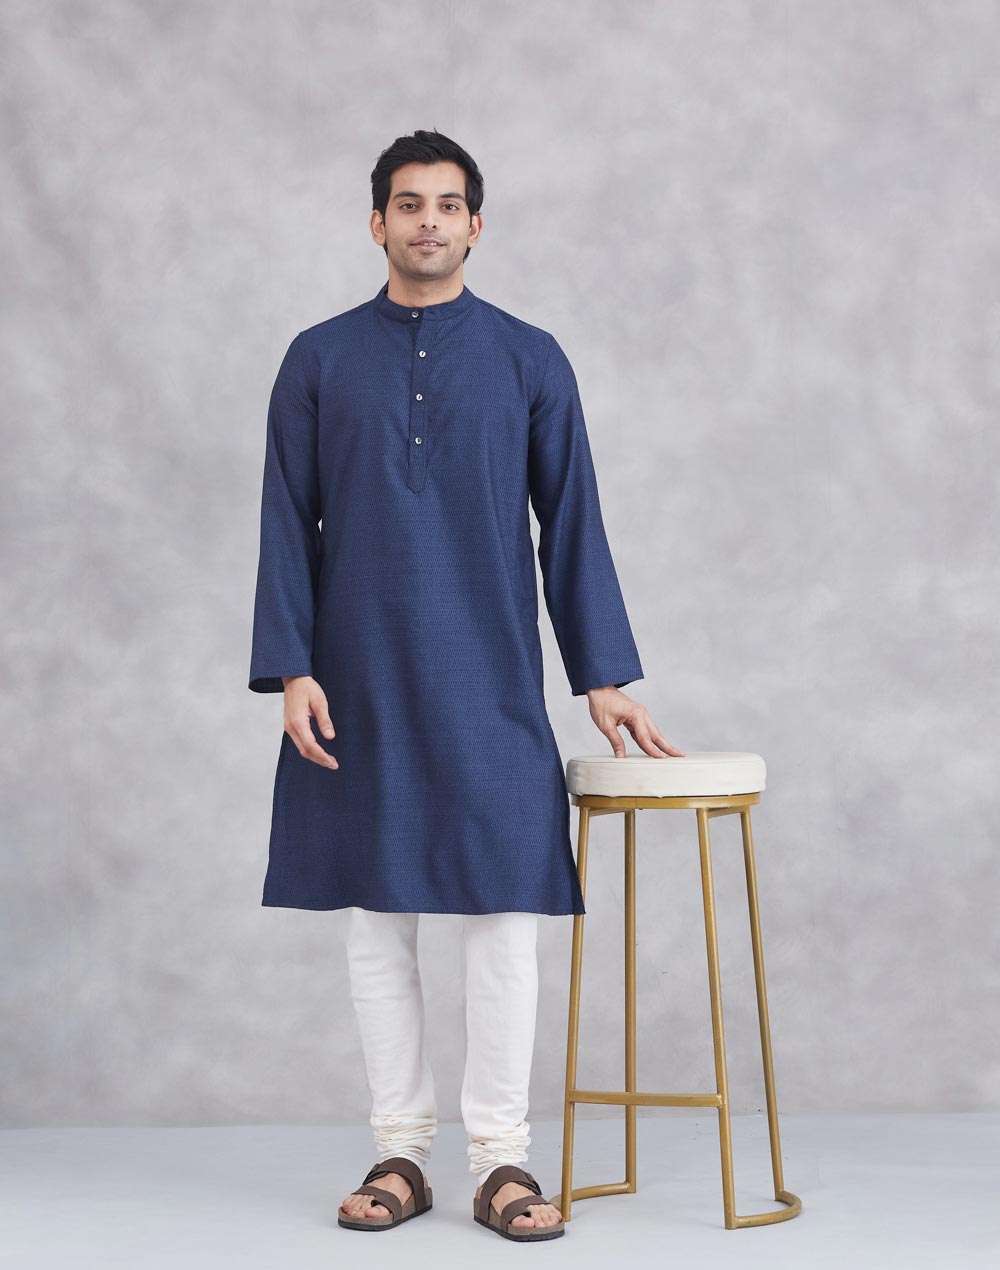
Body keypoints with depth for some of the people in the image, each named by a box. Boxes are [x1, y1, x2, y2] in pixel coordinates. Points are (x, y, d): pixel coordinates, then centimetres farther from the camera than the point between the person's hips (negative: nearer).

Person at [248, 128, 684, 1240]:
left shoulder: (529, 359, 4)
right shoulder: (320, 360, 5)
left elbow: (571, 524, 5)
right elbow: (288, 526, 3)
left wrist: (605, 676, 2)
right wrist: (291, 669, -7)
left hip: (489, 683, 0)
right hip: (360, 680, 1)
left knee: (502, 912, -3)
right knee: (376, 914, 4)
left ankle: (501, 1158, 5)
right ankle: (399, 1152, 14)